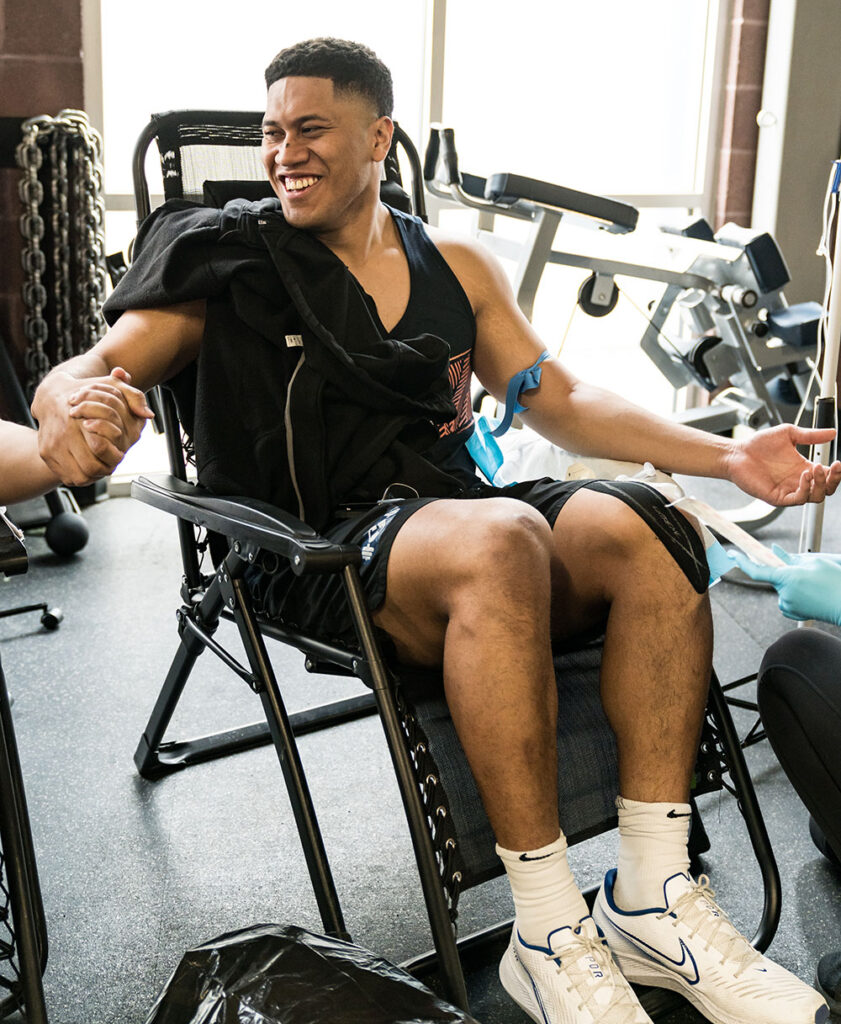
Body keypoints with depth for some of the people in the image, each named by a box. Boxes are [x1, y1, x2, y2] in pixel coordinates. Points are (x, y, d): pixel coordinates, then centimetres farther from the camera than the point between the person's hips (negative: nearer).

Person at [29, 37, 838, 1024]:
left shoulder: (456, 268, 19)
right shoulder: (227, 264, 7)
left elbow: (560, 401, 19)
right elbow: (99, 365, -3)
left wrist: (728, 455, 8)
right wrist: (69, 400, -30)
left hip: (455, 507, 5)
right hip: (320, 555, -4)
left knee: (647, 529, -24)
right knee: (502, 538, -35)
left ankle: (653, 899, -20)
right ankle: (549, 935, -27)